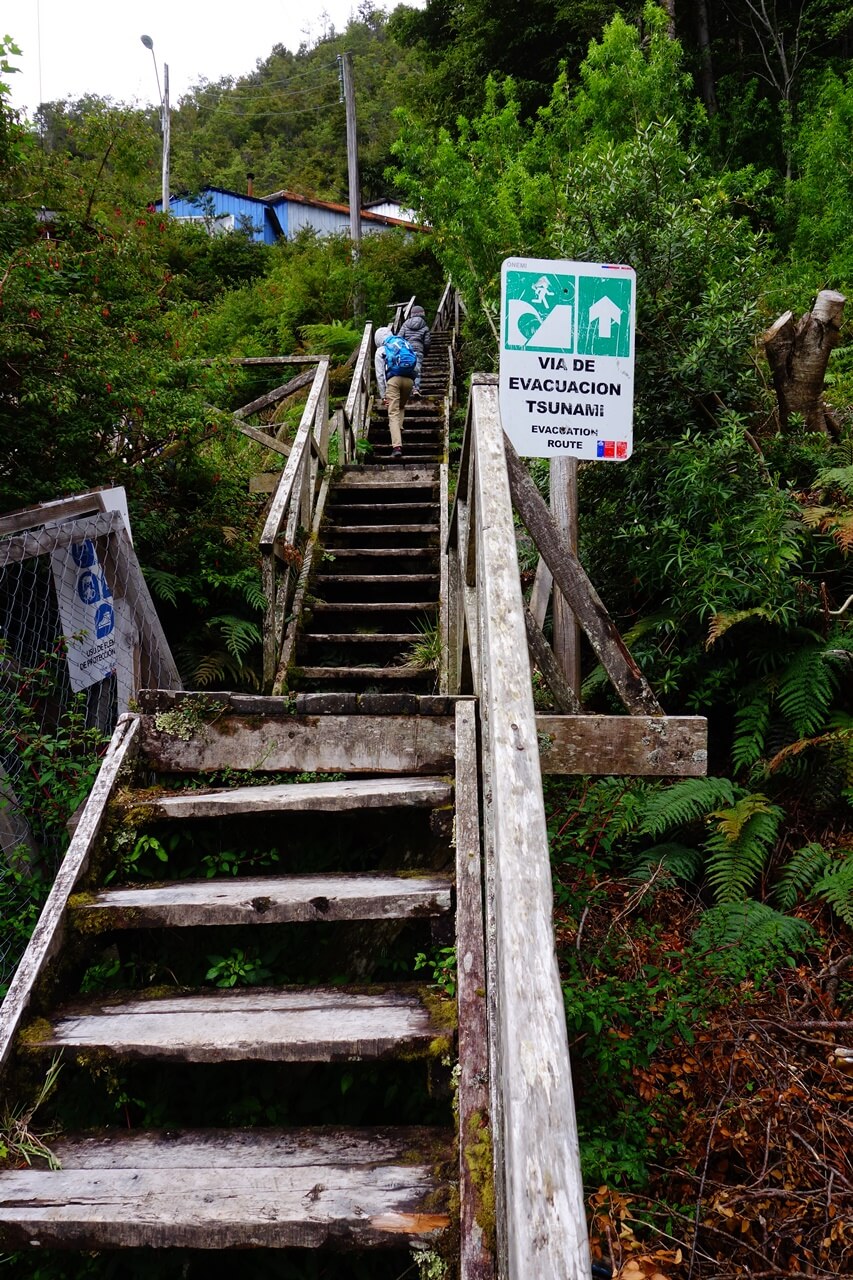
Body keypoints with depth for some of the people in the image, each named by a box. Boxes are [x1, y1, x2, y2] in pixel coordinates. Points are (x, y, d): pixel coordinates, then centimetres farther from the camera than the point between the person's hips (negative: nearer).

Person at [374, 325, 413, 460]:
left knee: (393, 413, -7)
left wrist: (383, 395, 12)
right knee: (401, 407, 29)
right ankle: (399, 429, 13)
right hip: (408, 379, 3)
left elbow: (380, 374, 10)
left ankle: (397, 446, -20)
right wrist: (413, 388, 26)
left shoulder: (380, 351, 17)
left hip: (393, 379, -3)